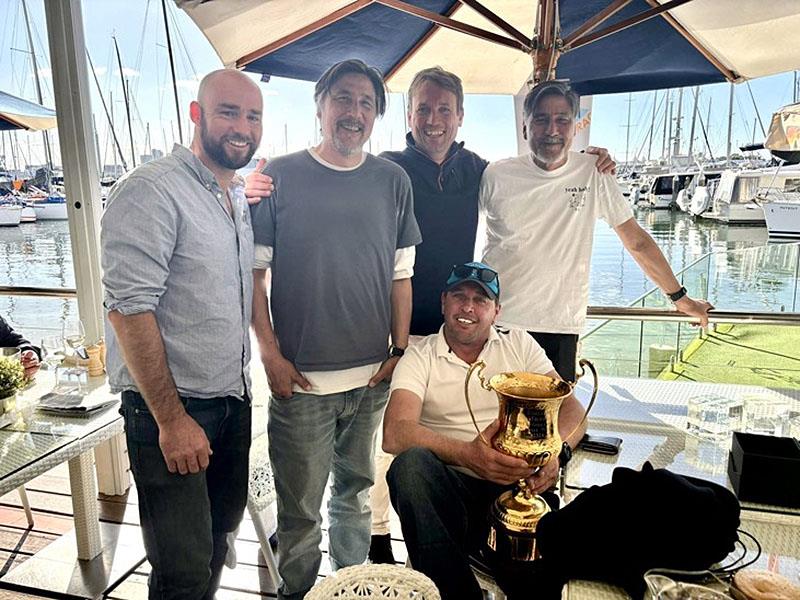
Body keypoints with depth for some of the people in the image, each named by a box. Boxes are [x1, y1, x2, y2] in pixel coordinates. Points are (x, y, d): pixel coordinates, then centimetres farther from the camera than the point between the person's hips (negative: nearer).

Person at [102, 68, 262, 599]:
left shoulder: (242, 197, 10)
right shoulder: (150, 191, -16)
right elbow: (129, 309, -21)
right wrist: (171, 418, -20)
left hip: (233, 398, 8)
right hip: (170, 406, -8)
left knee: (222, 527, 22)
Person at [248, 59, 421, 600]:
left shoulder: (393, 181, 5)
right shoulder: (280, 176, -2)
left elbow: (401, 274, 9)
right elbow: (254, 272, -1)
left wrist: (399, 350, 3)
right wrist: (271, 354, -7)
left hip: (373, 376, 3)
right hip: (300, 377, -2)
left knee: (356, 493, 20)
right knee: (300, 509, 8)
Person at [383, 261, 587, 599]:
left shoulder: (519, 345, 12)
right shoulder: (419, 358, 3)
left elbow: (571, 409, 6)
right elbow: (395, 433, -13)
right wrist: (468, 454, -29)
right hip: (451, 489, 1)